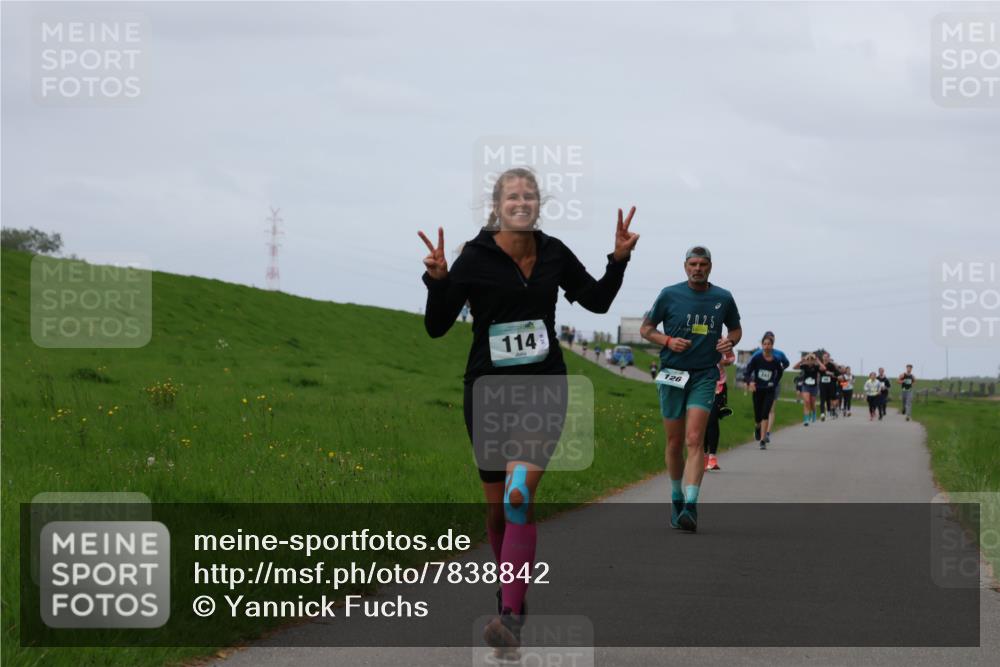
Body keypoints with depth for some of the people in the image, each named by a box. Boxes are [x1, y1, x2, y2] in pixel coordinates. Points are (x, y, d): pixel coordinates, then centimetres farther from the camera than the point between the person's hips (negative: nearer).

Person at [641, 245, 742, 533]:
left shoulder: (723, 299, 5)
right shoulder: (669, 295, 0)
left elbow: (735, 328, 21)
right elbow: (646, 328, 8)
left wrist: (729, 341, -2)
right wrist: (668, 341, -11)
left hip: (704, 376, -1)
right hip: (672, 375, 1)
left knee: (694, 440, -15)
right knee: (674, 442, 7)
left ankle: (691, 507, -22)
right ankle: (676, 498, 27)